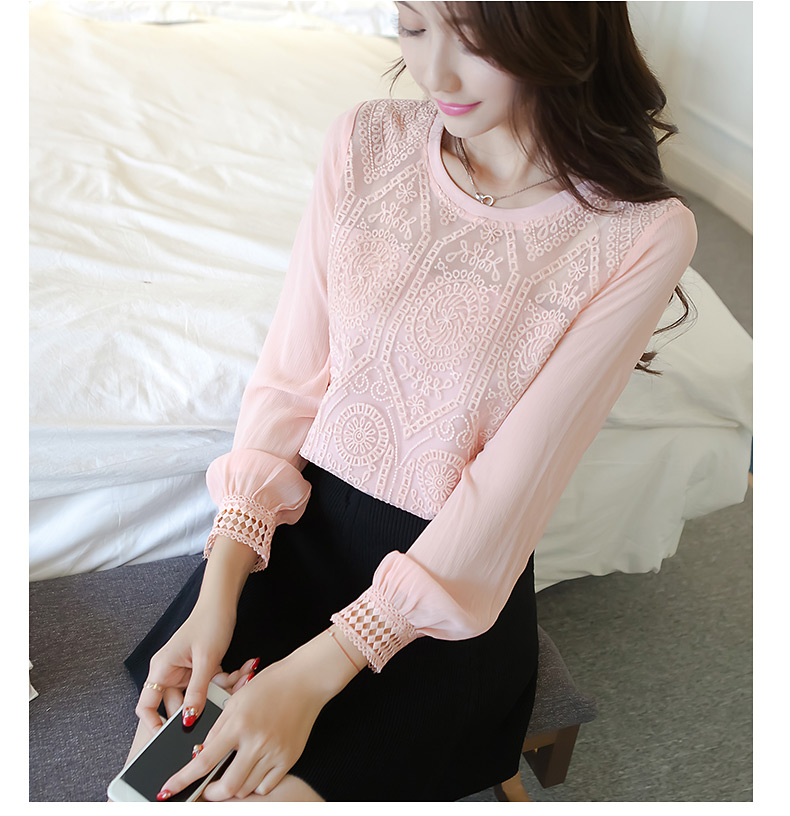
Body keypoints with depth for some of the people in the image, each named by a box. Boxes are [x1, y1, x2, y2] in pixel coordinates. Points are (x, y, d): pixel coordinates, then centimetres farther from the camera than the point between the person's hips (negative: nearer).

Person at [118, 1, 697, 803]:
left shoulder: (642, 233, -17)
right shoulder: (366, 143, -5)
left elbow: (509, 488, -18)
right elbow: (289, 377, -4)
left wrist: (315, 673, -21)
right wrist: (219, 592, -12)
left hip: (452, 591, -2)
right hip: (302, 522, 3)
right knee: (151, 786, -5)